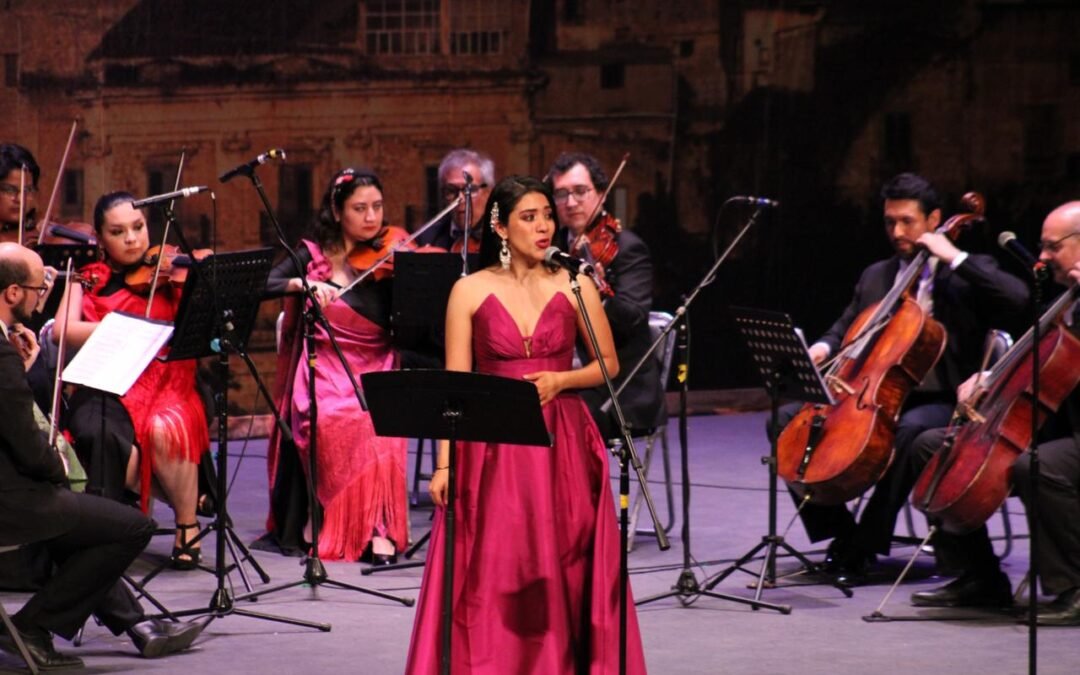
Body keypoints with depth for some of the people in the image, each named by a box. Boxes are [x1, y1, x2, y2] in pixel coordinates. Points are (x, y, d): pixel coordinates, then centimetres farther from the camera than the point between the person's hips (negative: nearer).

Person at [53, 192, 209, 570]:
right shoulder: (88, 281, 11)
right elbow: (63, 331, -7)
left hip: (167, 386, 0)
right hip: (107, 392, 0)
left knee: (164, 430, -34)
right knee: (100, 435, -33)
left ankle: (188, 528, -12)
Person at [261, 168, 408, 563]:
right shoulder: (313, 256, 7)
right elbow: (261, 286, -6)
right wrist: (301, 284, -24)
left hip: (374, 372, 0)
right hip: (323, 373, 0)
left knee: (379, 421, -32)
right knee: (336, 419, -33)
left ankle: (377, 528, -26)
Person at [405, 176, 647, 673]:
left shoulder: (574, 286, 3)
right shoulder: (471, 291, 0)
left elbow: (608, 364, 10)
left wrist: (559, 380, -9)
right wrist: (444, 463, -7)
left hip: (562, 445, 1)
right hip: (492, 448, -1)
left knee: (561, 571, 1)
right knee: (489, 576, -4)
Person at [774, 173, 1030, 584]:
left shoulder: (968, 275, 2)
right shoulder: (875, 277, 19)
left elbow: (1019, 301, -17)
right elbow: (845, 331, 23)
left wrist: (955, 258, -16)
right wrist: (823, 349, -2)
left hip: (939, 403, -6)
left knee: (912, 428, -40)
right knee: (789, 419, -12)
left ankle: (864, 546, -31)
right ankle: (840, 531, -6)